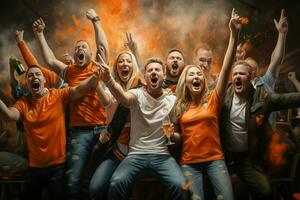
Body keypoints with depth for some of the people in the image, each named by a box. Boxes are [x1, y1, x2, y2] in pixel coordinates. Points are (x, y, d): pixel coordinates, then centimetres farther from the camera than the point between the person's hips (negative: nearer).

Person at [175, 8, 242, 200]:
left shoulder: (213, 100, 0)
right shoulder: (179, 106, 6)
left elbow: (226, 69, -10)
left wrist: (234, 35, -18)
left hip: (215, 159, -1)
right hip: (189, 162, 1)